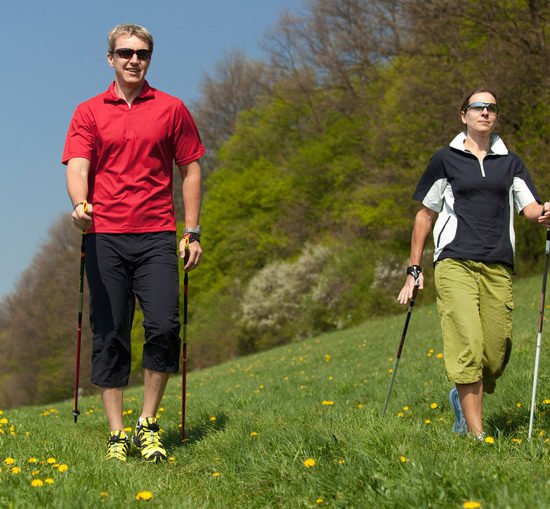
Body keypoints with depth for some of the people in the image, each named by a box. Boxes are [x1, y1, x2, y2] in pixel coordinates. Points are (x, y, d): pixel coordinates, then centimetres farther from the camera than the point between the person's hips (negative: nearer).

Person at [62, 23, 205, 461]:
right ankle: (116, 434, 8)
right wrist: (80, 204, -24)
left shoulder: (172, 109, 10)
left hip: (156, 236, 0)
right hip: (104, 236, 0)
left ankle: (149, 424, 4)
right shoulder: (89, 112, 9)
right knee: (109, 336, 1)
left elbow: (191, 170, 11)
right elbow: (77, 166, -3)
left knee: (163, 327, -13)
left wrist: (192, 232, 5)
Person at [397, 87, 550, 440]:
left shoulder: (511, 163, 17)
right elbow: (425, 215, 14)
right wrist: (414, 269, 10)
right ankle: (477, 435, -14)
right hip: (456, 264, -3)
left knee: (497, 354, -1)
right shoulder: (446, 159, 10)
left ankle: (463, 398, 30)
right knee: (467, 345, -17)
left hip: (498, 268, 3)